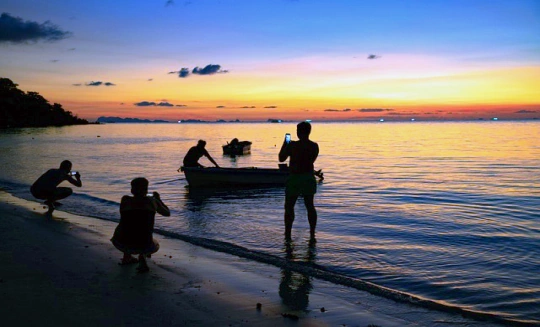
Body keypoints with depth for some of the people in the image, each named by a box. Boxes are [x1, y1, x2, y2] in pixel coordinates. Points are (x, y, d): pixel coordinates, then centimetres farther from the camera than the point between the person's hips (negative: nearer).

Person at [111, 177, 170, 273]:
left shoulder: (125, 200, 1)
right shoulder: (152, 201, 2)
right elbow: (167, 213, 19)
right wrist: (159, 199, 35)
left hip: (121, 244, 2)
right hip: (142, 246, -2)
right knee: (155, 246, 33)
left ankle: (127, 257, 32)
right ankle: (142, 255, 3)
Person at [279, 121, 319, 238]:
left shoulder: (292, 145, -15)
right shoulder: (315, 146, 0)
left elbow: (281, 158, -5)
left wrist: (285, 144, 8)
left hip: (295, 178, -5)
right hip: (309, 178, 5)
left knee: (289, 207, 6)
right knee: (310, 205, 14)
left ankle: (288, 233, 6)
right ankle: (312, 232, 17)